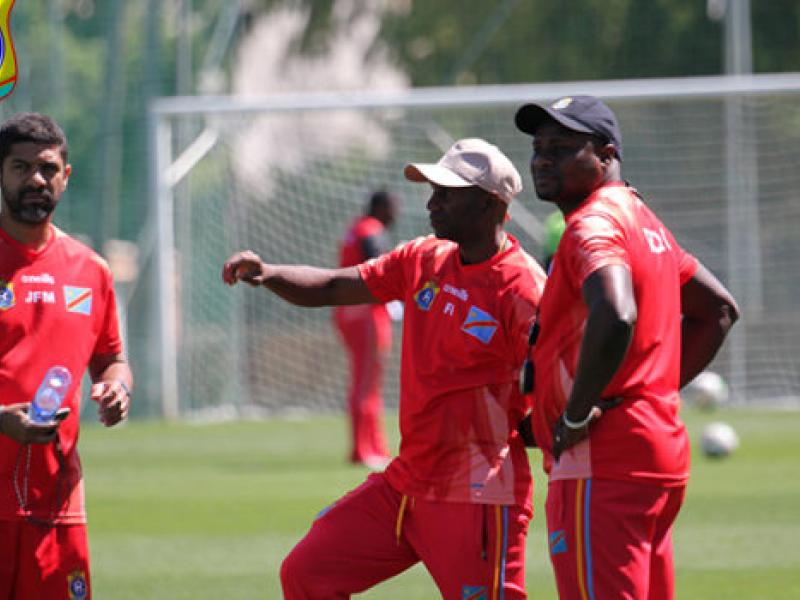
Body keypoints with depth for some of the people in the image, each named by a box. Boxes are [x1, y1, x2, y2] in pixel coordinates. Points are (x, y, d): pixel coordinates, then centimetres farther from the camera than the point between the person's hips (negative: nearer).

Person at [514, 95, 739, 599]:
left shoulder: (593, 224, -12)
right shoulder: (643, 220, 19)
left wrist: (577, 415, -21)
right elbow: (718, 308, 30)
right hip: (662, 450, 10)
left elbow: (615, 317, -32)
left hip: (603, 469, -10)